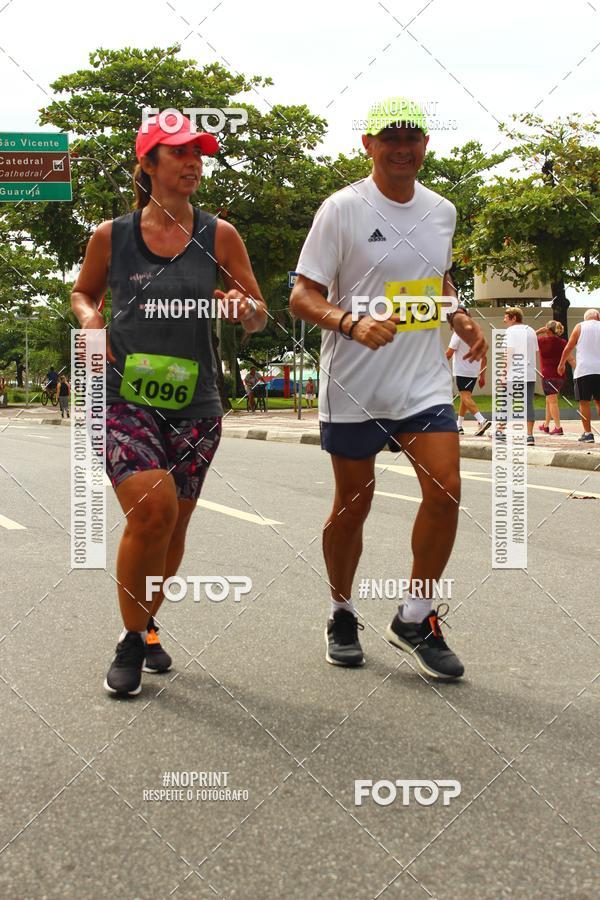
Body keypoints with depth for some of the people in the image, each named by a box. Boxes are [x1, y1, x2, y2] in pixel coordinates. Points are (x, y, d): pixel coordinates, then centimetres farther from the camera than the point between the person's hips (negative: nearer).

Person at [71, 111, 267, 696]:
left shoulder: (218, 236, 3)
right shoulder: (111, 236, 2)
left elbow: (259, 316, 7)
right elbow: (82, 292, 19)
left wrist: (244, 307, -16)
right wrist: (89, 318, -3)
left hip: (195, 403, 3)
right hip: (124, 396, -2)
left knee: (173, 526, 9)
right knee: (151, 509, -21)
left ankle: (147, 624, 35)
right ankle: (130, 641, 0)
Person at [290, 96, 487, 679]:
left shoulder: (442, 211, 8)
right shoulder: (342, 209, -8)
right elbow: (302, 297, -11)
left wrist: (461, 320, 8)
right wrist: (353, 323, -29)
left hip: (425, 380, 4)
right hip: (353, 388, -4)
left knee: (445, 490, -10)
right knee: (353, 504, 6)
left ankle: (414, 620, 8)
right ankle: (342, 615, 29)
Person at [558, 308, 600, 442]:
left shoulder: (580, 327, 4)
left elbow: (568, 348, 4)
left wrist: (562, 364, 15)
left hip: (583, 370, -3)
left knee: (584, 402, 0)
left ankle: (588, 433, -3)